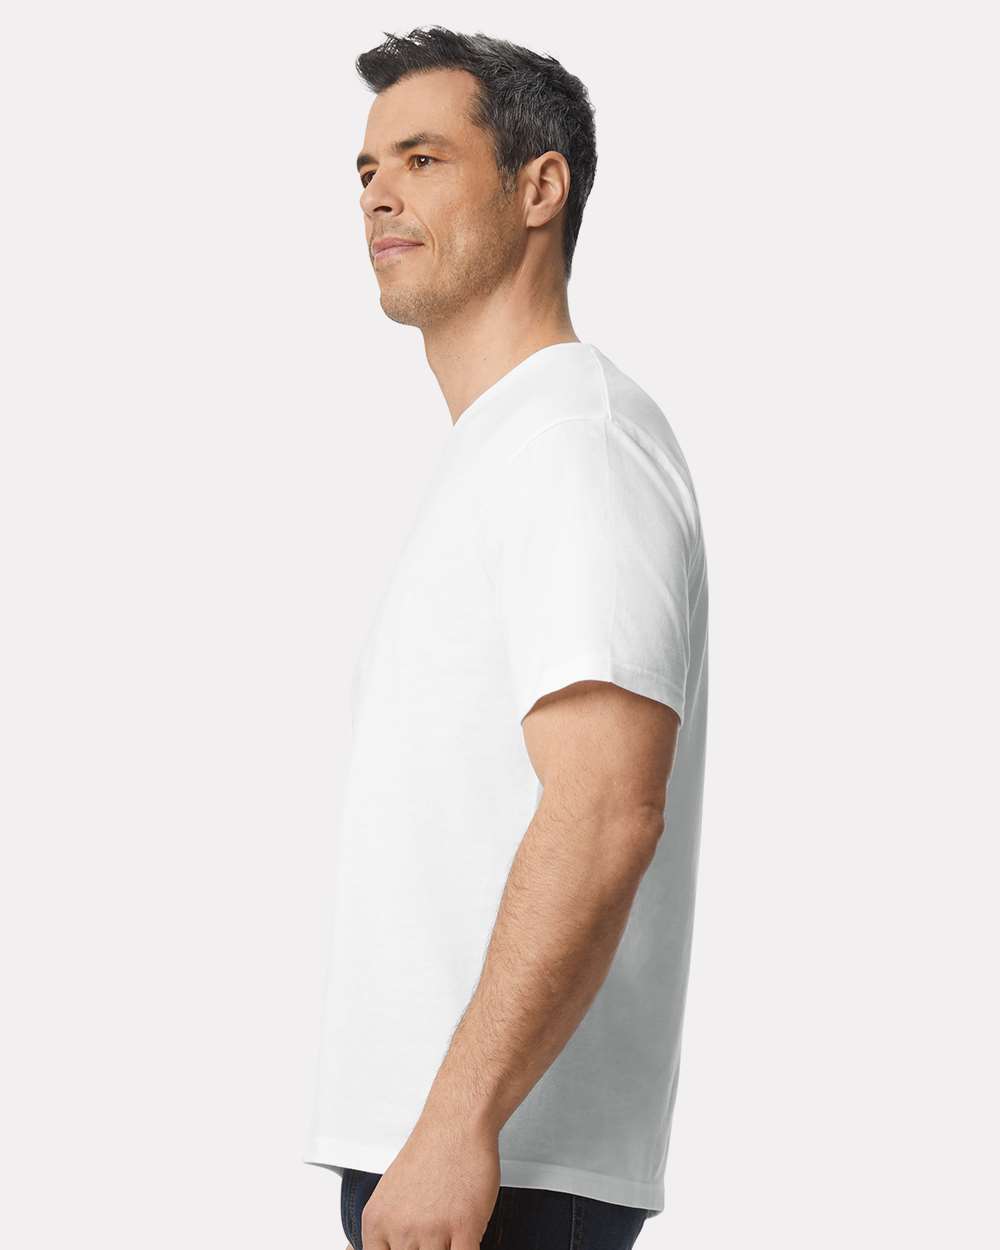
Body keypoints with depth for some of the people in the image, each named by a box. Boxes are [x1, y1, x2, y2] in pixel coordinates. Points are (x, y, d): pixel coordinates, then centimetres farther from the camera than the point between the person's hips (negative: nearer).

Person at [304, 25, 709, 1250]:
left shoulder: (578, 438, -11)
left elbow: (606, 813, -22)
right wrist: (435, 1131, 18)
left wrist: (458, 1123, -25)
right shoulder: (493, 454, 21)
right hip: (430, 1141, 10)